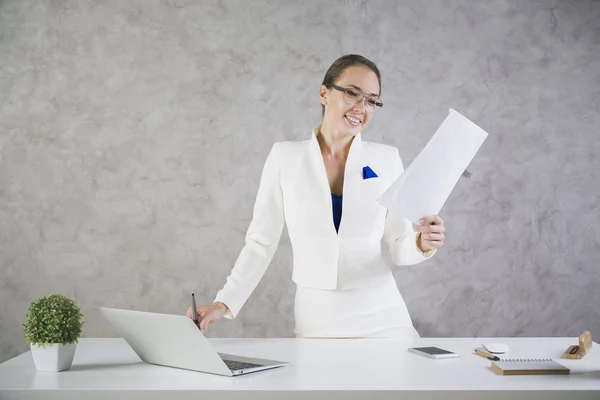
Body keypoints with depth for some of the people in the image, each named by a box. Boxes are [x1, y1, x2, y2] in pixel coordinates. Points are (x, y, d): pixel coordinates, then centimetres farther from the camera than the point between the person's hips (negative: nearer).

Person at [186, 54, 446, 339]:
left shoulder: (386, 159, 0)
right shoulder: (285, 156, -2)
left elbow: (399, 248, 3)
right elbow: (261, 242, 0)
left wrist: (423, 244, -19)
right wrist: (224, 303, -8)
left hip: (381, 315, 1)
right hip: (315, 318, 0)